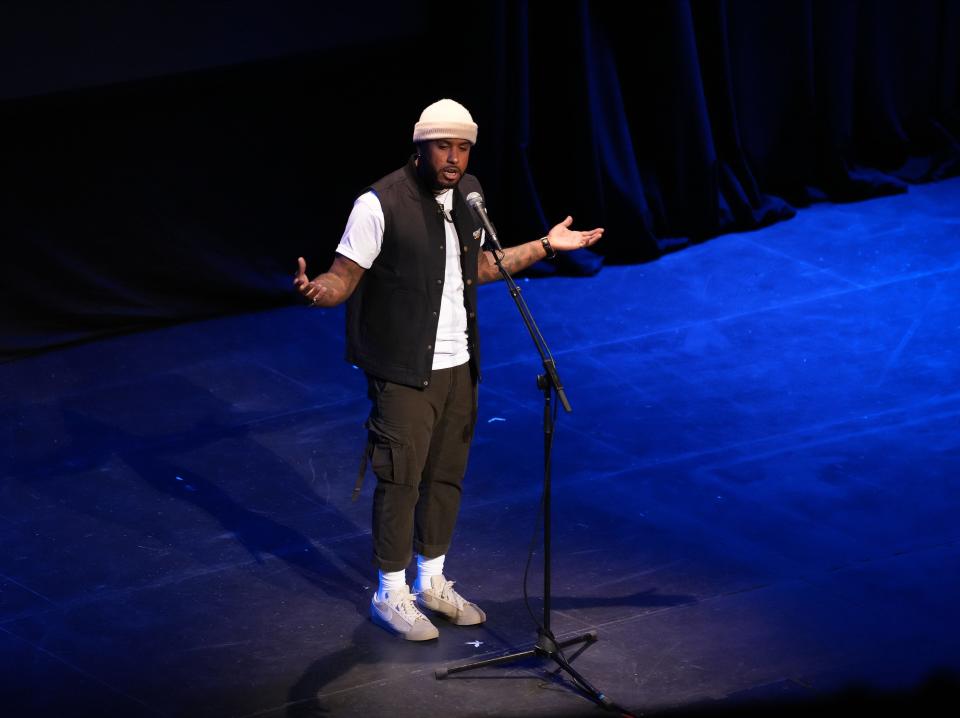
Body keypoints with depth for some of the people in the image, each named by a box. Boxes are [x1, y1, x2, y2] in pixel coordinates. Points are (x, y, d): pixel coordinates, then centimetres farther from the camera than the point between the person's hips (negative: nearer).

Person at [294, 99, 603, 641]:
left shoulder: (468, 194, 5)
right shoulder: (381, 204, -18)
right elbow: (346, 276, -17)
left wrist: (546, 246, 19)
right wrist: (319, 290, -40)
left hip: (459, 366, 7)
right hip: (404, 372, -7)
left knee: (446, 477, 15)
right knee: (400, 482, 0)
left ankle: (432, 583, 31)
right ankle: (391, 596, 15)